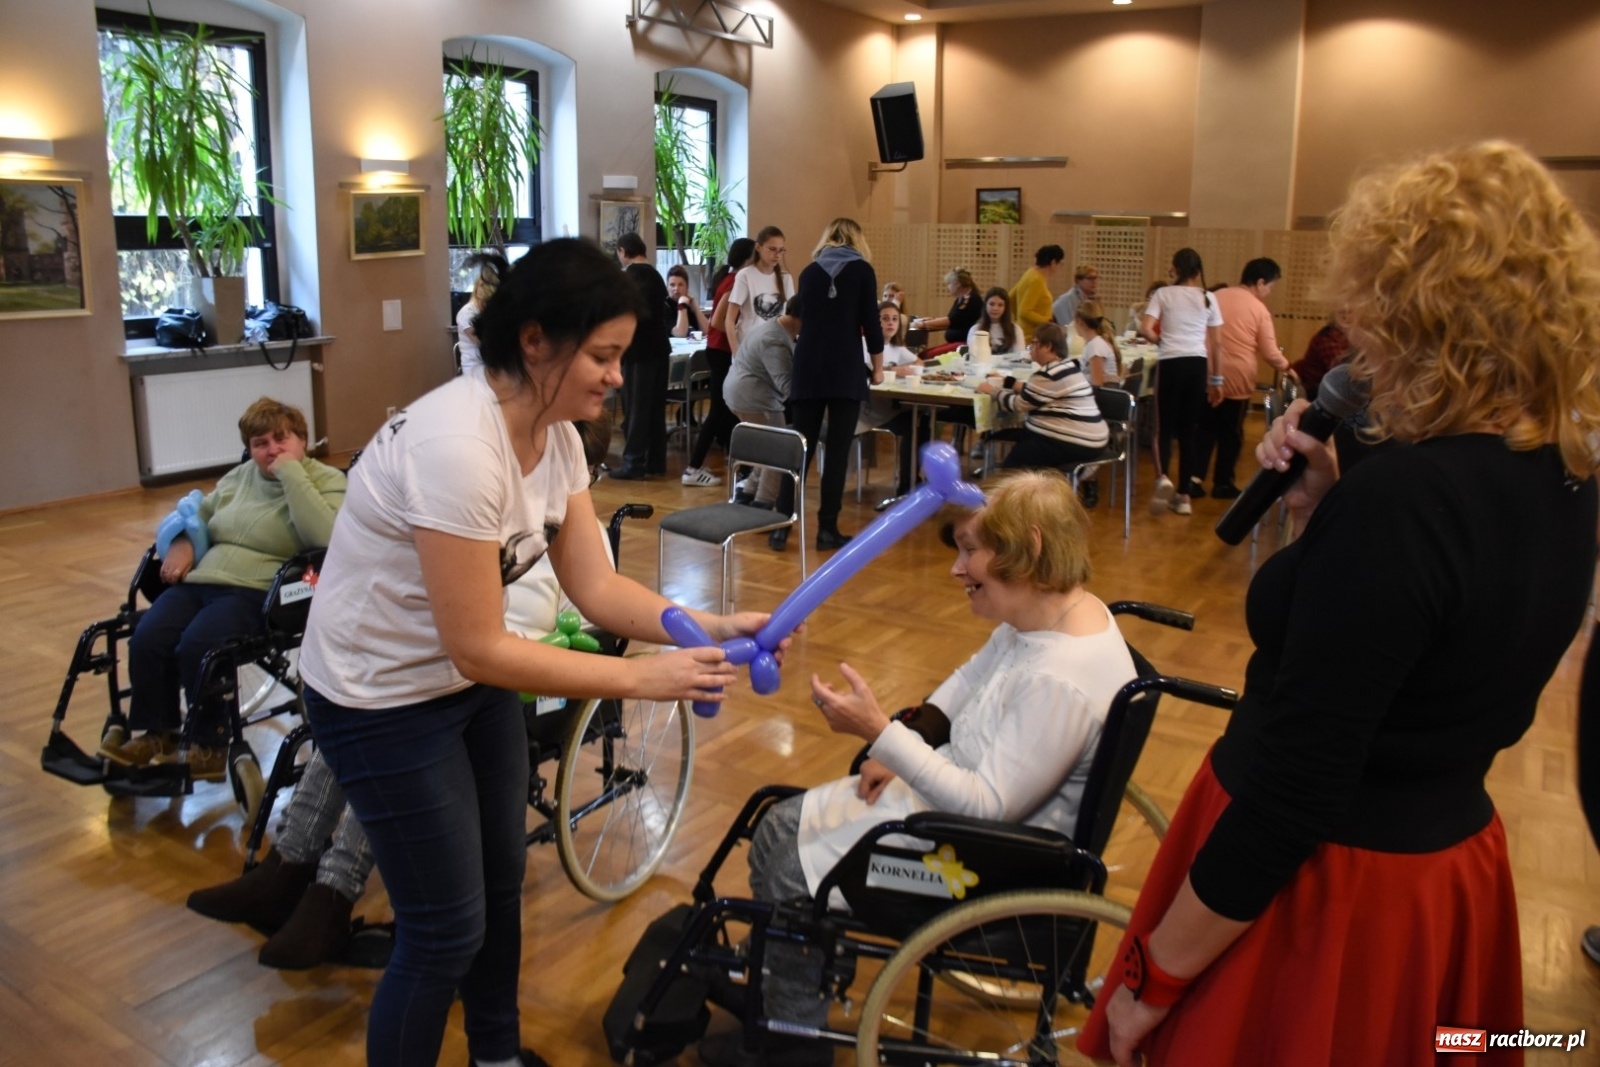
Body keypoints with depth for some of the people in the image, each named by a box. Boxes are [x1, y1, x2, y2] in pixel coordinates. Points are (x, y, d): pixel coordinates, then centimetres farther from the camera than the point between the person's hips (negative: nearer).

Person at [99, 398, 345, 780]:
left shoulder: (326, 481, -2)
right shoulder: (240, 476, 20)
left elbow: (324, 536, -21)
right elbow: (201, 513, 33)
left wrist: (290, 471, -16)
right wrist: (182, 541, 10)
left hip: (259, 592, -7)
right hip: (199, 582, 7)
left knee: (197, 646, -29)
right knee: (146, 641, -18)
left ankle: (209, 746, -9)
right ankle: (155, 734, 1)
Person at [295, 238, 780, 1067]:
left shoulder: (555, 432, -7)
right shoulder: (459, 446, -34)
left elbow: (595, 586, -5)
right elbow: (479, 651, -30)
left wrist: (708, 626, -19)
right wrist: (643, 678, -28)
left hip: (468, 678, 8)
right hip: (384, 700, -8)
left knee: (502, 884, 21)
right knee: (447, 931, 3)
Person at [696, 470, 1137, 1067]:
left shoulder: (1063, 681, -32)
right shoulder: (1043, 612, -3)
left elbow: (989, 806, -30)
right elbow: (971, 680, 14)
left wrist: (878, 732, -31)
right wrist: (902, 744, 4)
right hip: (952, 785, 10)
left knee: (792, 878, -6)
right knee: (779, 831, 8)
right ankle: (773, 978, 26)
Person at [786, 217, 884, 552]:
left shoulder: (809, 272, 14)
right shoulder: (861, 270, 3)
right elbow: (870, 323, -1)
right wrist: (877, 367, 10)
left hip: (808, 367, 4)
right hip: (846, 369, -4)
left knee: (802, 447, 6)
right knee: (838, 449, 0)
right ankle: (827, 529, 1)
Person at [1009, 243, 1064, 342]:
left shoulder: (1031, 274, 11)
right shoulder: (1037, 280, -16)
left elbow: (1011, 299, 20)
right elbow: (1024, 312, -22)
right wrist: (1048, 321, -18)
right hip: (1032, 338, -10)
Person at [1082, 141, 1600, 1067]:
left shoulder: (1404, 497, -28)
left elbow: (1290, 791, -26)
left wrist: (1150, 977, -16)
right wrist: (1326, 506, -3)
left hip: (1326, 880, -8)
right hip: (1449, 866, 9)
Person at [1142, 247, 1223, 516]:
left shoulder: (1163, 294, 0)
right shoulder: (1208, 298, 8)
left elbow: (1145, 329, -10)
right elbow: (1216, 343, 9)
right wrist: (1217, 377, 17)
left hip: (1170, 363, -2)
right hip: (1197, 364, 2)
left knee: (1165, 425, 8)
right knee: (1189, 428, 9)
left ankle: (1162, 478, -19)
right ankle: (1184, 495, 11)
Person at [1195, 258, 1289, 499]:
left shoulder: (1216, 297, 4)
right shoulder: (1259, 309, -7)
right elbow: (1270, 354, -5)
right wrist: (1286, 366, 15)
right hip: (1237, 379, -3)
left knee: (1205, 428, 10)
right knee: (1231, 433, 10)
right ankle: (1223, 483, 15)